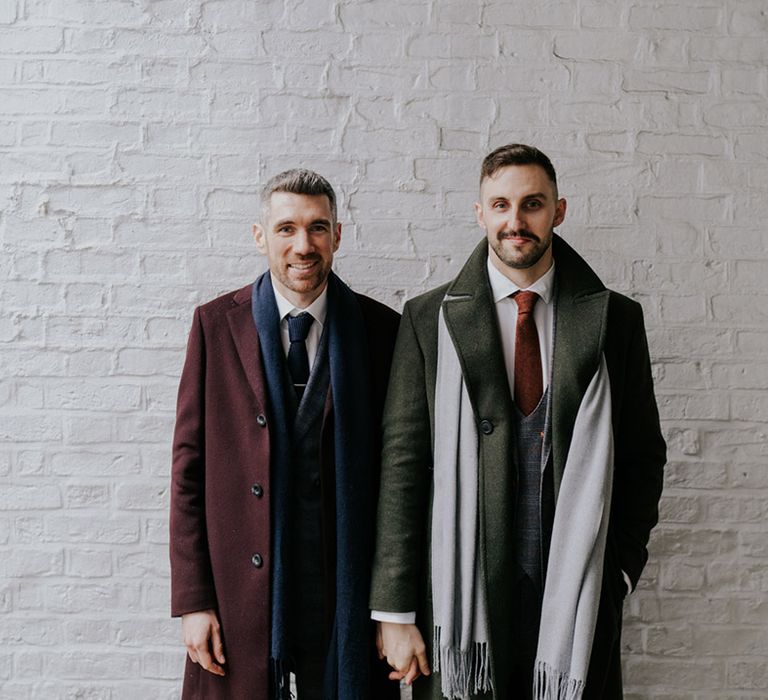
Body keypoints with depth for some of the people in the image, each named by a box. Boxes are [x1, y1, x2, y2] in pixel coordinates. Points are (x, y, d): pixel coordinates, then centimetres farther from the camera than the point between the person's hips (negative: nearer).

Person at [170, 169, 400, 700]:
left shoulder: (381, 328, 0)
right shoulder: (216, 323, 0)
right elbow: (189, 467, 0)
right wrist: (193, 600, -4)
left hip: (344, 591, 0)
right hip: (241, 591, 0)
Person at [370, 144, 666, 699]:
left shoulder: (614, 319, 4)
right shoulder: (431, 319, 1)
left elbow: (644, 455, 10)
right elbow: (402, 461, -3)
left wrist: (620, 566, 0)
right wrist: (396, 611, -5)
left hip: (578, 599, 1)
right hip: (462, 591, -1)